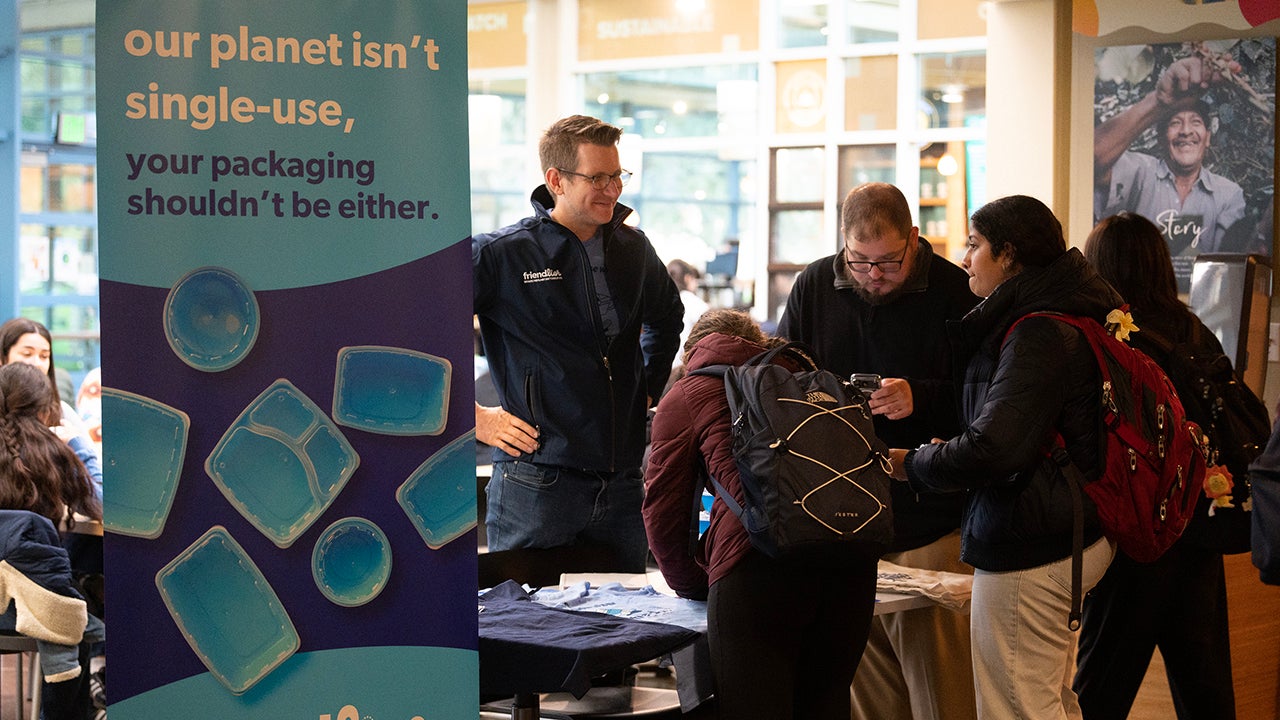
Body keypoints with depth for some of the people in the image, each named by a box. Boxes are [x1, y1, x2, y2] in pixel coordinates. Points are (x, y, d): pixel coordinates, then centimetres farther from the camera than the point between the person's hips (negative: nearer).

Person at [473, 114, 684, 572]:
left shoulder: (632, 248, 10)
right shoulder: (501, 254, -8)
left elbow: (666, 316, 32)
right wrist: (472, 416, -7)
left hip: (622, 483, 5)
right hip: (536, 483, -5)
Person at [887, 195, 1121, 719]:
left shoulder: (1036, 336, -21)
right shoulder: (1065, 314, 13)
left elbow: (991, 450, -27)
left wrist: (911, 464, -11)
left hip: (1028, 556, -11)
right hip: (1071, 536, 11)